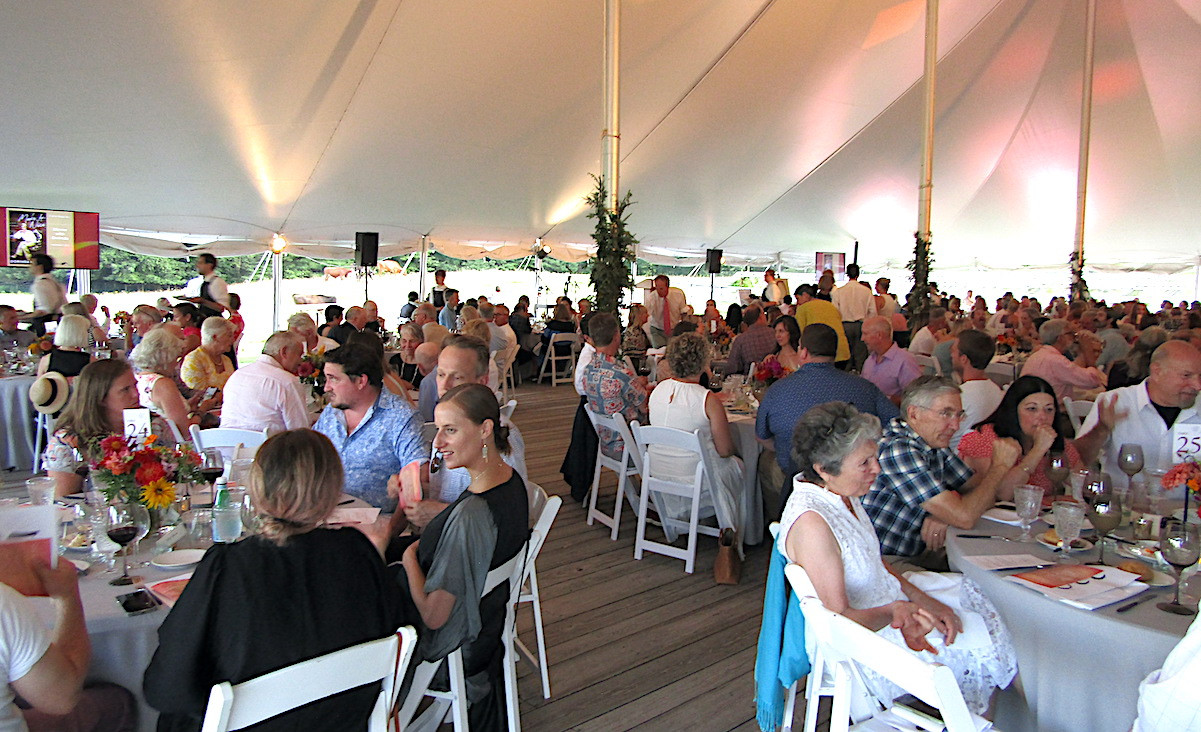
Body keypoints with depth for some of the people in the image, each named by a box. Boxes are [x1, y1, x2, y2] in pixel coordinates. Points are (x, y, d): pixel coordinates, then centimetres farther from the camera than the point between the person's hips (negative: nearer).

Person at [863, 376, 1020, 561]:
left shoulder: (935, 445, 6)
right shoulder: (899, 449, -22)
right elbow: (964, 517, -23)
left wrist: (946, 514, -12)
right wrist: (999, 466, -11)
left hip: (913, 559, 8)